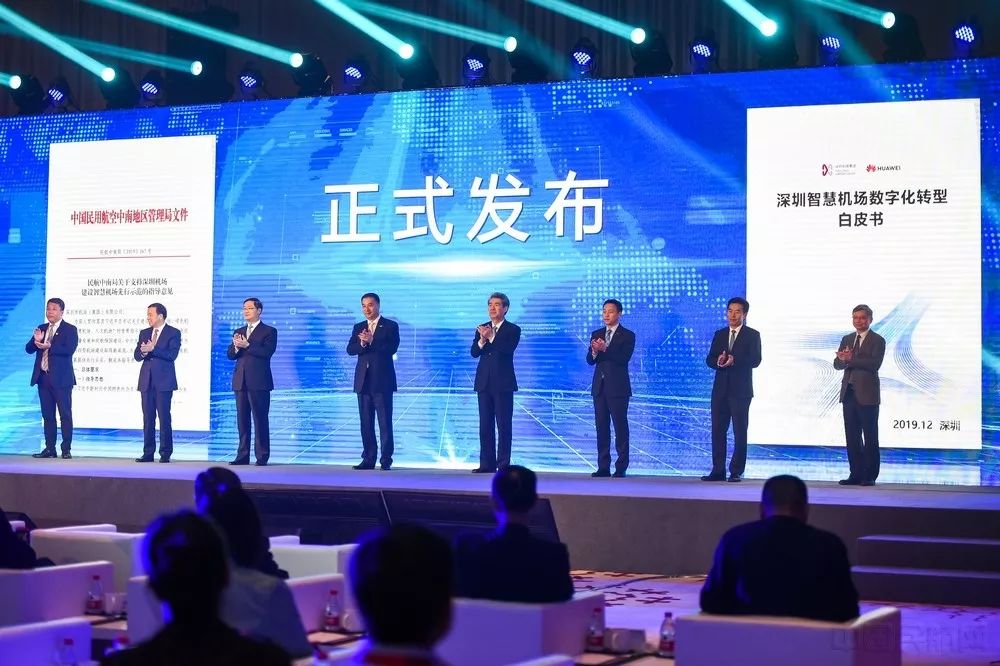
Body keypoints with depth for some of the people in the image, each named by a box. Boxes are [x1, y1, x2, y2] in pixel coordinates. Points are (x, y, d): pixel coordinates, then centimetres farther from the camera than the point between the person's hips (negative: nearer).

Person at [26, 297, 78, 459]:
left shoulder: (70, 329, -2)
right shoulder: (41, 329, 15)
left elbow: (69, 349, -17)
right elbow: (29, 349, 9)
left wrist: (50, 346, -26)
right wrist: (36, 340, -12)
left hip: (61, 378, -6)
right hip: (43, 377, 6)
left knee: (65, 415, -3)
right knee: (47, 415, 8)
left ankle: (66, 449, -1)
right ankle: (50, 449, 11)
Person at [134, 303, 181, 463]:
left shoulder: (173, 333, 0)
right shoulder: (144, 333, 16)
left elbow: (172, 355, -13)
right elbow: (137, 356, 10)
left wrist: (153, 349, -15)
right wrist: (143, 352, -13)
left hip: (163, 382, -5)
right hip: (147, 381, 5)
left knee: (164, 418, -5)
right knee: (148, 418, 4)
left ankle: (165, 454, -1)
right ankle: (148, 453, 8)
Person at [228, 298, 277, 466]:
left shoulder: (269, 331, 1)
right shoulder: (238, 332, 17)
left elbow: (267, 352, -14)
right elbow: (230, 355, 10)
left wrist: (247, 345, -19)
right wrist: (236, 346, -12)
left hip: (258, 382, -6)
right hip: (240, 381, 6)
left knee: (260, 419, -5)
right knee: (242, 420, 7)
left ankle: (262, 457, -2)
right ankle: (243, 456, 11)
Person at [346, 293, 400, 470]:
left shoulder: (390, 326, 2)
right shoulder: (358, 328, 14)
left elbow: (392, 348, -12)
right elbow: (350, 349, 2)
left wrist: (371, 341, -20)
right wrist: (362, 343, -17)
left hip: (382, 380, -4)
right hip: (363, 380, 5)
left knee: (385, 421, -4)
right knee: (366, 422, 5)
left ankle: (386, 460, -2)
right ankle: (368, 459, 9)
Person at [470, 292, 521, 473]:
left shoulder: (513, 330, 0)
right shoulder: (482, 328, 12)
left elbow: (508, 349, -16)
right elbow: (474, 352, 1)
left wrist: (491, 337, -25)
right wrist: (482, 340, -18)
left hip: (503, 383, -4)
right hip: (484, 382, 4)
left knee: (504, 425, -3)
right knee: (485, 425, 5)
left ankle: (503, 463, -1)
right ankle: (487, 463, 9)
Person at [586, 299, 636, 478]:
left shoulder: (627, 336, -2)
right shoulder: (597, 334, 13)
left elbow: (624, 358, -15)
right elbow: (589, 360, 5)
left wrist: (605, 349, -25)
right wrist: (594, 351, -17)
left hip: (617, 387, -5)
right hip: (599, 387, 5)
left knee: (620, 426, -3)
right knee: (601, 426, 5)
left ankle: (621, 467, 0)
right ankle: (603, 467, 9)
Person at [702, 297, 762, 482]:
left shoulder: (752, 335, 1)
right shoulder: (719, 334, 14)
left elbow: (755, 360, -11)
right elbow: (709, 359, 8)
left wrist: (734, 361, -25)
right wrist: (718, 362, -15)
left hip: (740, 390, -4)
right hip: (720, 389, 4)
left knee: (740, 431, -1)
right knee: (717, 430, 2)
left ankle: (736, 472, 3)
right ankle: (718, 470, 6)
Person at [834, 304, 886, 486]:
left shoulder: (877, 340, -3)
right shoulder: (847, 339, 15)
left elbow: (875, 363, -17)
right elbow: (837, 364, 7)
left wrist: (851, 359, -19)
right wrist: (843, 359, -16)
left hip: (867, 394, -6)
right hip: (849, 393, 6)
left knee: (870, 436, 0)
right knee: (852, 436, 7)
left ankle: (870, 476, 4)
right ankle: (856, 474, 13)